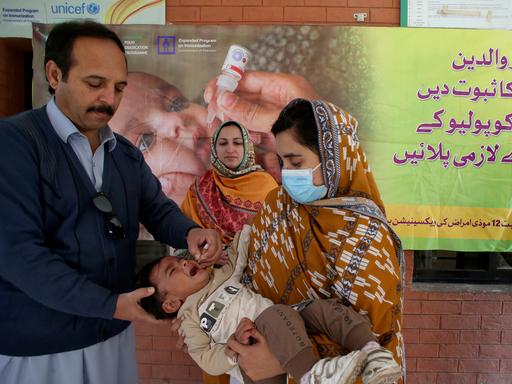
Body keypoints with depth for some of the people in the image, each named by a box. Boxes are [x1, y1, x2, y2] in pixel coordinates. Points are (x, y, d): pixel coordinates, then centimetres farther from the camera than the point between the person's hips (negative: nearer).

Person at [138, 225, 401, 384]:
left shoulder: (223, 274, 25)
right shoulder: (190, 316, 9)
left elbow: (240, 247, 32)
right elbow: (205, 359, -1)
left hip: (285, 332, 7)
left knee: (325, 308, -16)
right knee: (276, 315, -36)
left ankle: (374, 354, -32)